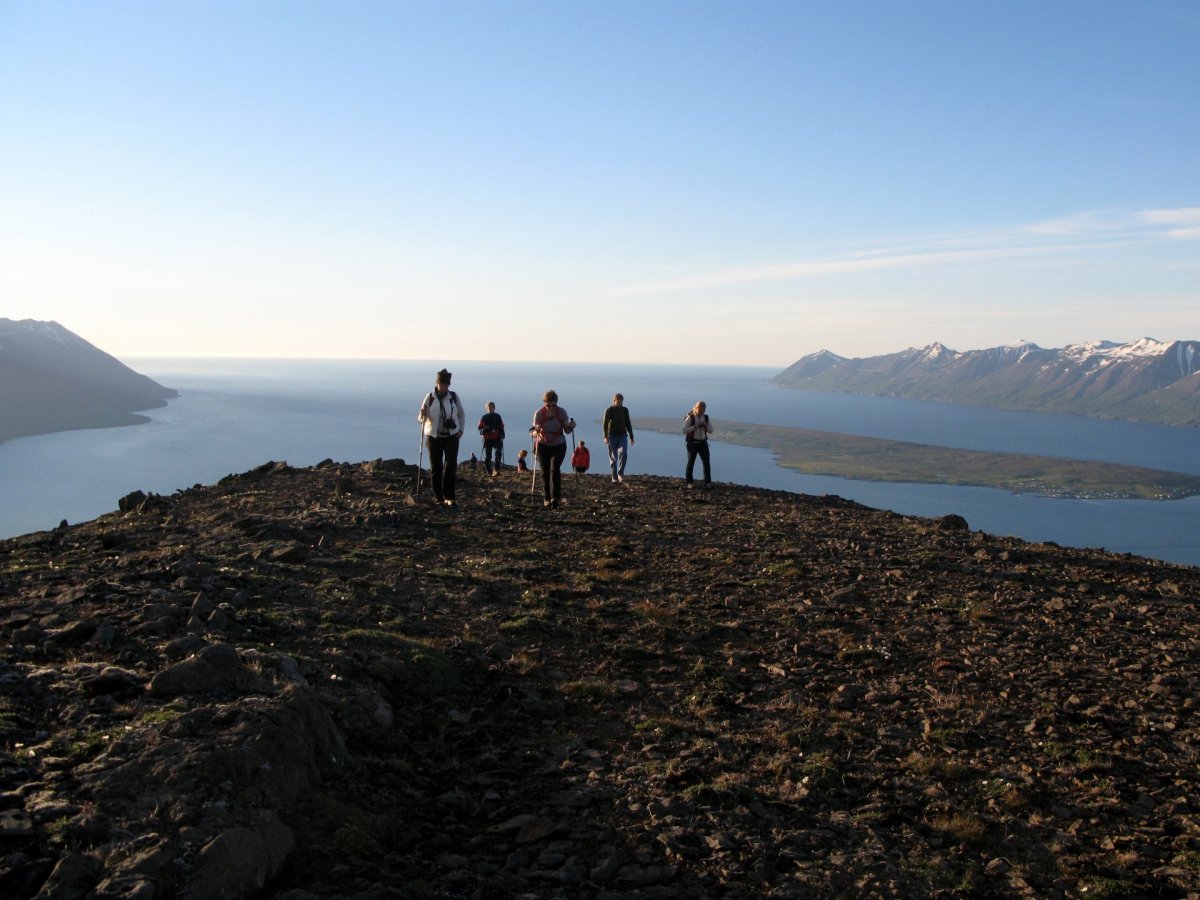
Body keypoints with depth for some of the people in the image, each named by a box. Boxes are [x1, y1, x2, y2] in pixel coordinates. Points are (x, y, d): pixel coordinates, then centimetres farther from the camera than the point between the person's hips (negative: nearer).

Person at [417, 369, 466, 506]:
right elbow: (421, 418, 0)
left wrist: (461, 430, 2)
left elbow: (462, 414, 13)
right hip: (434, 437, 0)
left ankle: (449, 496, 0)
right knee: (435, 467, 4)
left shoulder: (454, 396, 0)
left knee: (451, 466, -7)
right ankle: (438, 497, 13)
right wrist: (422, 415, -22)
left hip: (451, 437, 0)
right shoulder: (429, 397, -3)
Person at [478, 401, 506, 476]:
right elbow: (480, 429, 0)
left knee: (498, 453, -18)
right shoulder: (484, 417, 4)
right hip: (487, 439, -1)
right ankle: (488, 471, 15)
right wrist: (485, 429, -22)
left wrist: (502, 433, 1)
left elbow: (501, 426, 20)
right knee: (487, 456, 2)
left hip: (497, 438, 1)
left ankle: (496, 469, -21)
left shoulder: (497, 416, 12)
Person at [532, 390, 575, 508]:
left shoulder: (561, 412, -7)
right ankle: (546, 498, 12)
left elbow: (567, 431, 0)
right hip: (543, 446, 1)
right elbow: (535, 432, -6)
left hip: (559, 446, -1)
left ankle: (555, 497, -18)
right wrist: (535, 432, -30)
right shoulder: (539, 413, -9)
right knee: (545, 472, 2)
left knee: (555, 469, -17)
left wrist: (571, 426, -21)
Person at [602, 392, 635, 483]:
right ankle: (614, 477, 7)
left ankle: (620, 473, -8)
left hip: (623, 435, 2)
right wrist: (606, 437, -18)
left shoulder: (625, 410, 7)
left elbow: (628, 424, 12)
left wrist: (631, 436, 9)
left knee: (623, 453, -20)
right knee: (613, 457, -1)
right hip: (612, 436, -2)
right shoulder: (609, 410, -3)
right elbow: (605, 424, -8)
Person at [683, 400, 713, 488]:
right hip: (692, 443, -3)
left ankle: (708, 482, 1)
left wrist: (706, 425, -12)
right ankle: (689, 482, 17)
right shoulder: (690, 418, -9)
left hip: (703, 443, 3)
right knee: (691, 462, 4)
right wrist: (695, 426, -23)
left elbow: (711, 431, 7)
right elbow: (684, 431, -16)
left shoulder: (706, 417, 5)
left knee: (706, 462, -4)